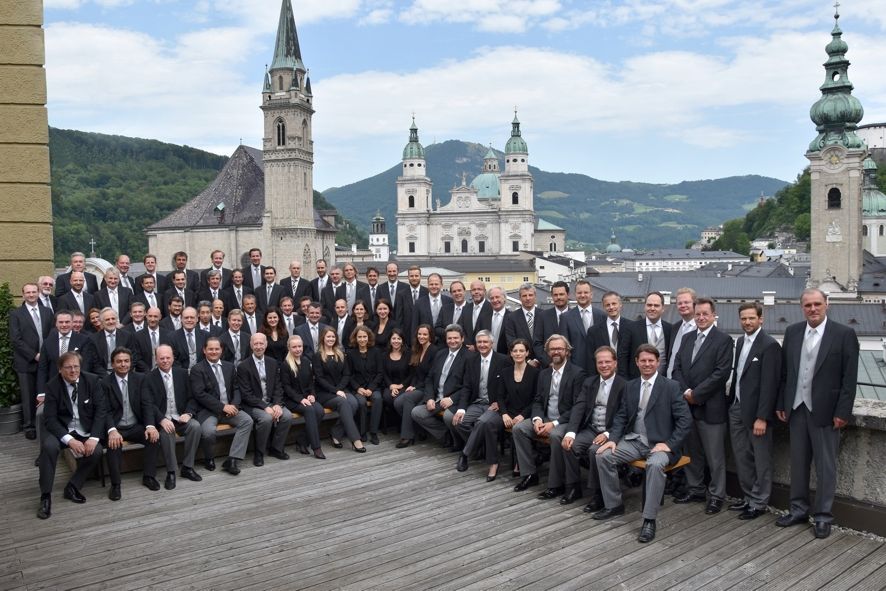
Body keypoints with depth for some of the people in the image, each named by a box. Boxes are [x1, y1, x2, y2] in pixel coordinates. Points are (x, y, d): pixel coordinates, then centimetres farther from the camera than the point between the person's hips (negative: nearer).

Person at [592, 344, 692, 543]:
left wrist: (669, 444, -17)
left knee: (655, 465, -36)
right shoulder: (630, 386, 11)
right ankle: (613, 505, 4)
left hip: (660, 443, -5)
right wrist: (613, 438, -4)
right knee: (604, 456, -14)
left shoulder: (671, 387, -4)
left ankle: (649, 520, -26)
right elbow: (621, 416, 13)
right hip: (634, 440, 5)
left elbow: (685, 420, -8)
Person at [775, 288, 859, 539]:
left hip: (825, 411, -4)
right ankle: (799, 509, 26)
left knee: (825, 466, 6)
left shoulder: (844, 334, -7)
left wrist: (842, 412, -11)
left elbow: (850, 378, -8)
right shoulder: (792, 332, 5)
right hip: (796, 408, 4)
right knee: (798, 462, 13)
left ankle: (823, 516, 18)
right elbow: (784, 372, 8)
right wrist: (780, 404, 5)